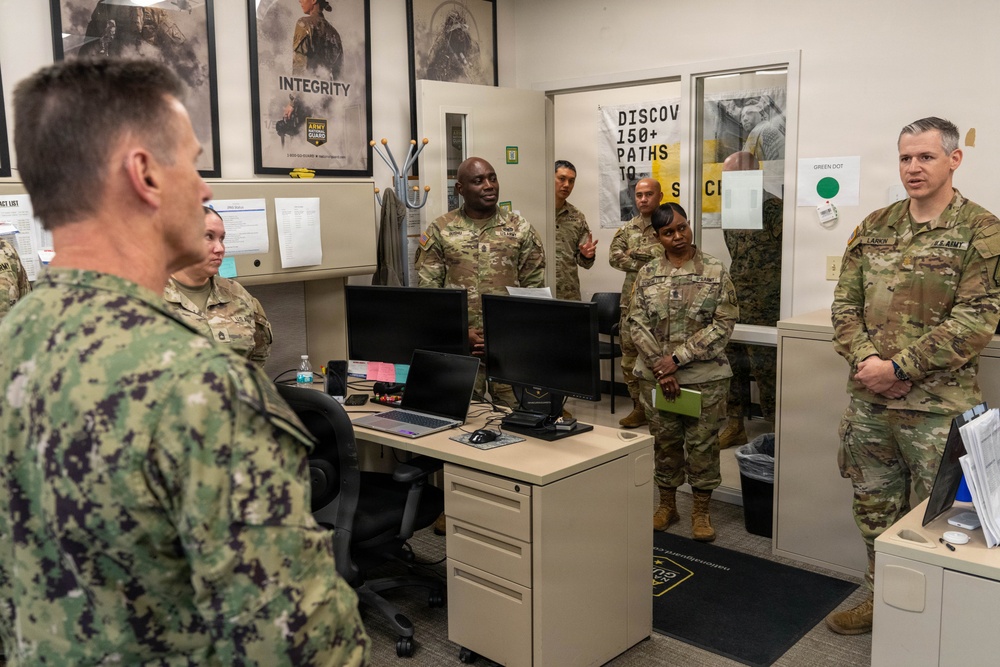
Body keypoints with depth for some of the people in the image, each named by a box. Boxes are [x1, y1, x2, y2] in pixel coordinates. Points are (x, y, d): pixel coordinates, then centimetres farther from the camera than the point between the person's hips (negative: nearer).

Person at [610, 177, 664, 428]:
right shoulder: (627, 228, 12)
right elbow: (614, 257, -2)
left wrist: (636, 252, -10)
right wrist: (649, 264, -12)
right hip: (632, 301, 5)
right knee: (630, 354, 7)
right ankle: (640, 407, 18)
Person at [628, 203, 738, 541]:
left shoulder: (715, 270, -4)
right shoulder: (647, 274, 2)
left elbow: (724, 323, -9)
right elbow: (637, 323, -1)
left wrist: (678, 357, -15)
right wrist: (661, 367, -12)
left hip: (705, 376, -2)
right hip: (656, 375, 2)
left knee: (703, 442, 7)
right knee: (663, 441, 12)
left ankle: (701, 511, 22)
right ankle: (667, 505, 29)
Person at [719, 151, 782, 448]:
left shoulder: (773, 208, -11)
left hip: (763, 307, -7)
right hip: (734, 302, 8)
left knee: (766, 368, -1)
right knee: (734, 365, 11)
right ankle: (736, 425, 22)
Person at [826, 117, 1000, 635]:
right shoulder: (874, 227, 8)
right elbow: (845, 302, 7)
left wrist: (898, 367, -18)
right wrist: (864, 360, -10)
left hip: (937, 405, -5)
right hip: (867, 400, 5)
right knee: (874, 508, 17)